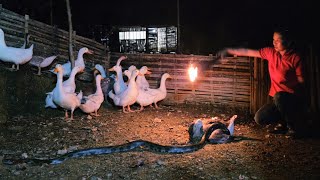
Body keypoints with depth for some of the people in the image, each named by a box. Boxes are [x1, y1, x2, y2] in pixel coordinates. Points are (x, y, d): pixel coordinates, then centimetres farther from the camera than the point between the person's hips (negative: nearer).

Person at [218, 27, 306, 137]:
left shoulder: (295, 58, -13)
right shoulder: (270, 52, 1)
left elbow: (301, 81, -10)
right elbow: (248, 52, 3)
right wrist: (228, 50, 0)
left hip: (294, 99, -5)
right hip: (279, 99, 5)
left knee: (279, 96, -38)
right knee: (259, 118, -11)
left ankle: (292, 127, -11)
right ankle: (283, 123, 19)